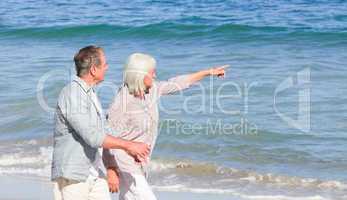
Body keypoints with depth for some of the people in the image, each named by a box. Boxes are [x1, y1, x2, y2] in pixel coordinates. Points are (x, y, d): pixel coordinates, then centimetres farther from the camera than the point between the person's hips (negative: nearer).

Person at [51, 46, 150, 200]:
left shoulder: (90, 93, 12)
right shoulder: (71, 96, -19)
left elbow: (104, 131, 19)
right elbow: (93, 137, -24)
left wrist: (128, 149, 4)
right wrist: (129, 145, -17)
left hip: (94, 173, 9)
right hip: (71, 175, -9)